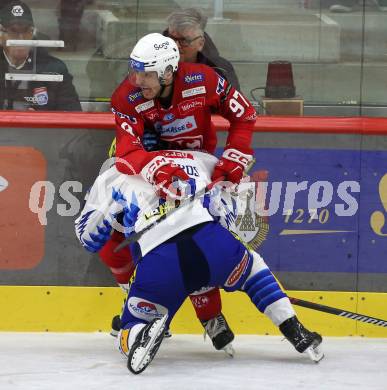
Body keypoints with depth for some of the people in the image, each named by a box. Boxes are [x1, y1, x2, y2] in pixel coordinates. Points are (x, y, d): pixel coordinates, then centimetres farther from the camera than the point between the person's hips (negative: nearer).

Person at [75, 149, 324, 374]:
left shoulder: (112, 177, 24)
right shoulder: (202, 160, 29)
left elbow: (87, 237, 27)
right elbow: (226, 211, 27)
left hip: (156, 265, -2)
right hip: (211, 242, 2)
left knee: (130, 331, 18)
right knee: (252, 267, 36)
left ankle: (142, 335, -19)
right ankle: (296, 333, 23)